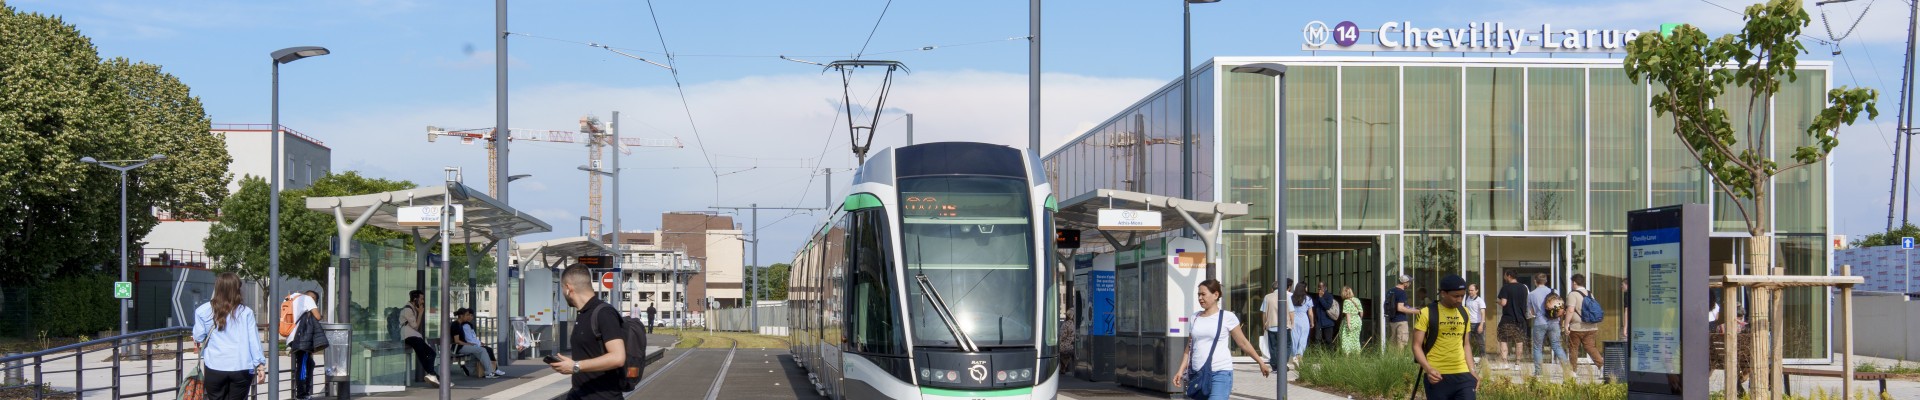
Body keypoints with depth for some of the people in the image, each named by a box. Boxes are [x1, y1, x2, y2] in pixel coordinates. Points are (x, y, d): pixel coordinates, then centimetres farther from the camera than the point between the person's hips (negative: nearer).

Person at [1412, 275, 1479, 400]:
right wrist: (1428, 369, -21)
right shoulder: (1427, 313, -5)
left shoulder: (1464, 312, 12)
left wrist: (1472, 370, 9)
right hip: (1437, 376, -4)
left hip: (1462, 375, 4)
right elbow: (1417, 346, -6)